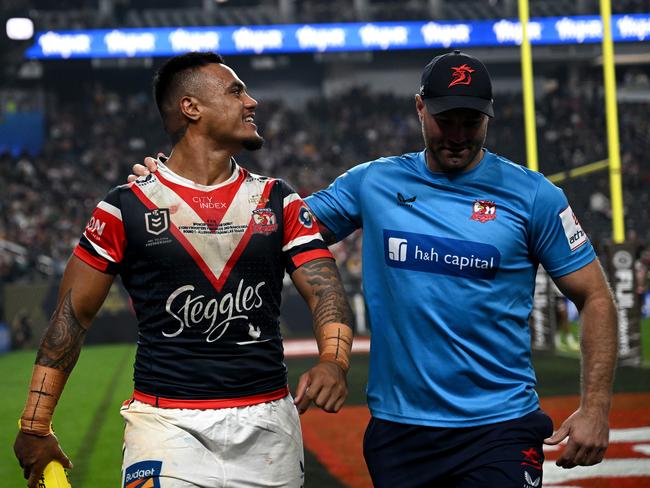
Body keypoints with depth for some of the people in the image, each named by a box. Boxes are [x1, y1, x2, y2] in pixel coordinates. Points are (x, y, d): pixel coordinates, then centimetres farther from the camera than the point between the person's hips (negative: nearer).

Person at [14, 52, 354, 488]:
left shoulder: (279, 202, 7)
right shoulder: (126, 208, -1)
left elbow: (326, 290, -3)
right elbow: (74, 314, 3)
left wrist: (333, 361, -25)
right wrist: (35, 426, 0)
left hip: (267, 420, 3)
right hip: (167, 423, -3)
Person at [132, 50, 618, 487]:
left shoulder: (533, 195, -2)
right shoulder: (373, 183, 6)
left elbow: (596, 298, 1)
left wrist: (596, 408, -9)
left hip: (500, 429, -3)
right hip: (397, 429, 3)